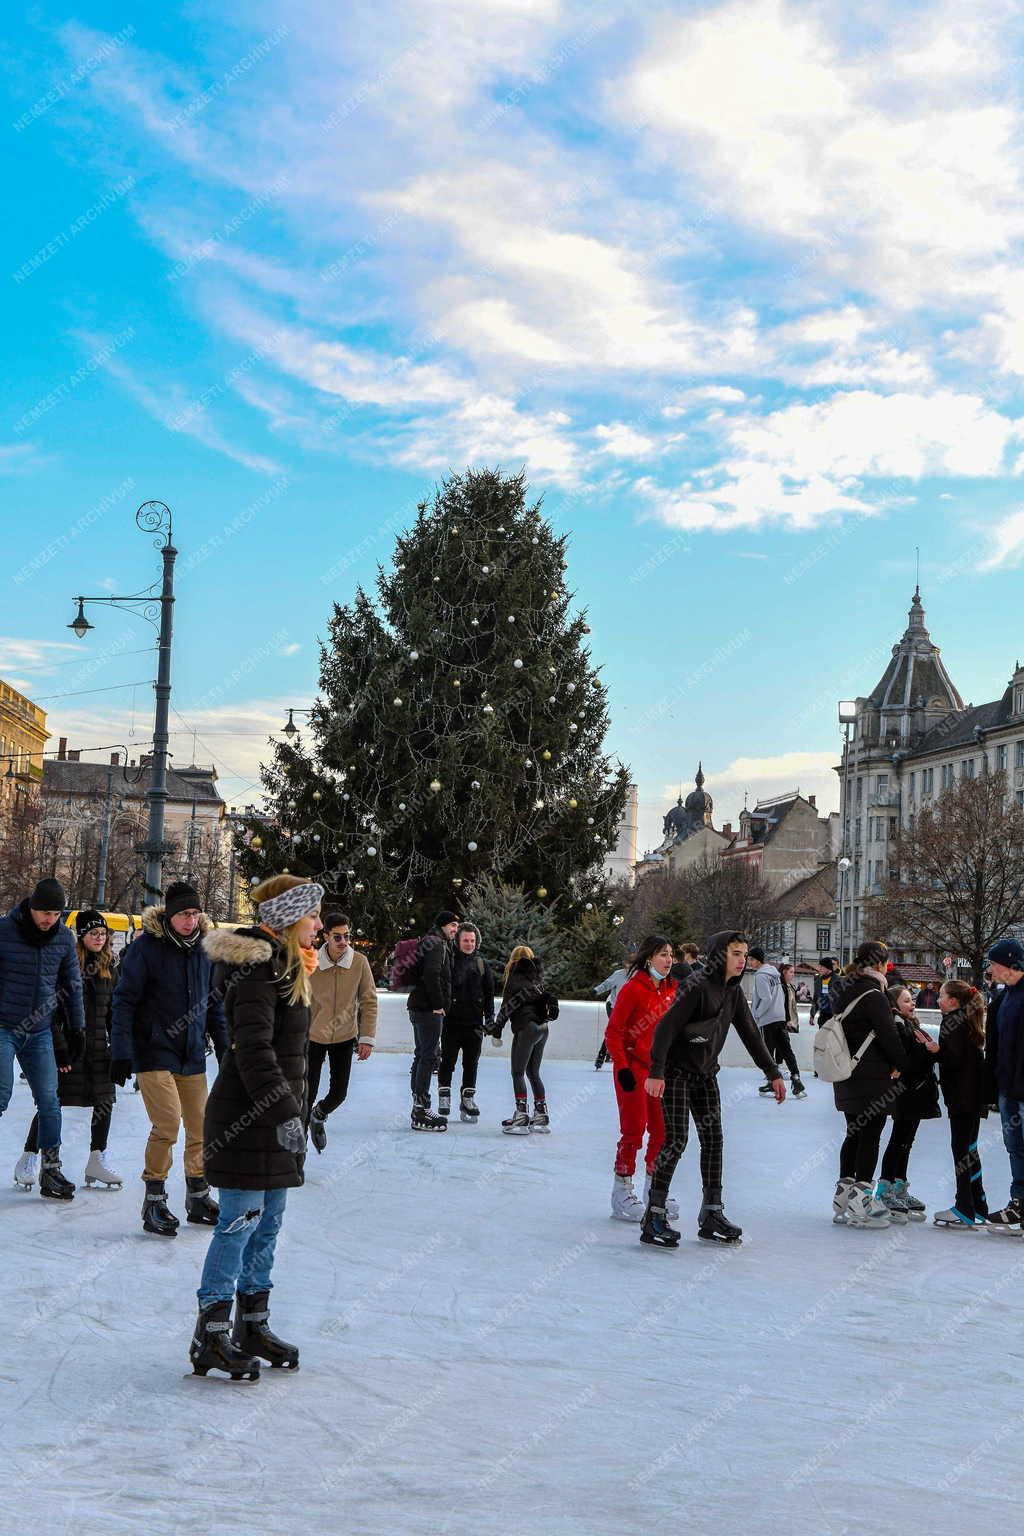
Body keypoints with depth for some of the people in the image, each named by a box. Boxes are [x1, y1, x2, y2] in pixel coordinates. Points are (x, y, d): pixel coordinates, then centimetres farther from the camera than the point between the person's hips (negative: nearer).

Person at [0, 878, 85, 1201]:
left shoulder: (64, 938, 2)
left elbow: (72, 985, 13)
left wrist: (77, 1028, 14)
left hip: (40, 1032, 4)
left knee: (49, 1100, 1)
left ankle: (51, 1171, 9)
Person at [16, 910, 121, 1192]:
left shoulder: (110, 967, 8)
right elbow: (51, 1011, -10)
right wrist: (59, 1049, -14)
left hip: (99, 1047, 6)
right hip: (69, 1045, -5)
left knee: (105, 1102, 5)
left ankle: (96, 1161, 17)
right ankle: (28, 1160, 10)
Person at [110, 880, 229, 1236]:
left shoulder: (205, 949, 5)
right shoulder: (146, 948, -10)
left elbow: (215, 1004, 15)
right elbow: (124, 1001, -9)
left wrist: (224, 1049, 13)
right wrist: (120, 1052, -14)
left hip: (192, 1057, 5)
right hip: (154, 1053, -5)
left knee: (201, 1127, 7)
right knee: (167, 1125, -14)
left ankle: (198, 1197, 24)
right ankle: (154, 1201, 0)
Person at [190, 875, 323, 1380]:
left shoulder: (285, 964, 16)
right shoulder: (258, 967, -17)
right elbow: (253, 1050, -23)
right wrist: (282, 1111, -25)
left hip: (276, 1115, 10)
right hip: (247, 1116, -10)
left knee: (268, 1223, 14)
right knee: (241, 1222, -5)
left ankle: (254, 1325, 24)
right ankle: (210, 1336, 3)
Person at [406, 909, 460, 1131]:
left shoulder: (429, 943, 21)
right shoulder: (436, 944, -11)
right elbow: (432, 975, -23)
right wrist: (438, 1004, -18)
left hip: (420, 1006, 11)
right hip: (428, 1008, -11)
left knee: (422, 1055, 14)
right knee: (428, 1056, -10)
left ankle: (418, 1107, 20)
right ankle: (421, 1113, -11)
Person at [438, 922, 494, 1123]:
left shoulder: (481, 964, 10)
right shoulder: (448, 960, -3)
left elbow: (489, 992, 15)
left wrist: (489, 1016, 9)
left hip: (474, 1022, 4)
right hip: (452, 1020, -3)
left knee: (471, 1063, 6)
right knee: (448, 1061, 0)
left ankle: (468, 1099, 13)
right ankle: (444, 1097, 8)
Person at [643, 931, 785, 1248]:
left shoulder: (733, 991, 6)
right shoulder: (697, 985, -19)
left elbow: (750, 1034, 13)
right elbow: (666, 1027, -23)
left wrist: (773, 1073, 11)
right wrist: (656, 1072, -30)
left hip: (705, 1073, 8)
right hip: (677, 1070, -8)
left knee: (713, 1139, 4)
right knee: (676, 1140, -11)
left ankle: (712, 1215, 10)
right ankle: (654, 1217, -6)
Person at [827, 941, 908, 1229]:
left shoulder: (840, 989, 8)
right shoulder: (872, 995, -18)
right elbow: (888, 1035, -16)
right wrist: (900, 1064, 0)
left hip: (845, 1076, 8)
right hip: (873, 1076, -8)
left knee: (854, 1134, 16)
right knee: (870, 1136, -2)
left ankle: (843, 1197, 19)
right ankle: (860, 1203, -2)